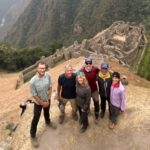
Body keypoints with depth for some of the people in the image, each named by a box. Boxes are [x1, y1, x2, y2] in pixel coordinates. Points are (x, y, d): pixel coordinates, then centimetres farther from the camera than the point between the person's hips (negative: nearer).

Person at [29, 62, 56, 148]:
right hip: (38, 103, -4)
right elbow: (34, 95, -22)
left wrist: (48, 99, -9)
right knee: (36, 119, 9)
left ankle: (48, 122, 62)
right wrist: (42, 103, -13)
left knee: (47, 112, 31)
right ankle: (33, 135, 30)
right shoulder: (33, 81, -33)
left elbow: (50, 87, -5)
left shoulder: (48, 75, -20)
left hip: (47, 100, 4)